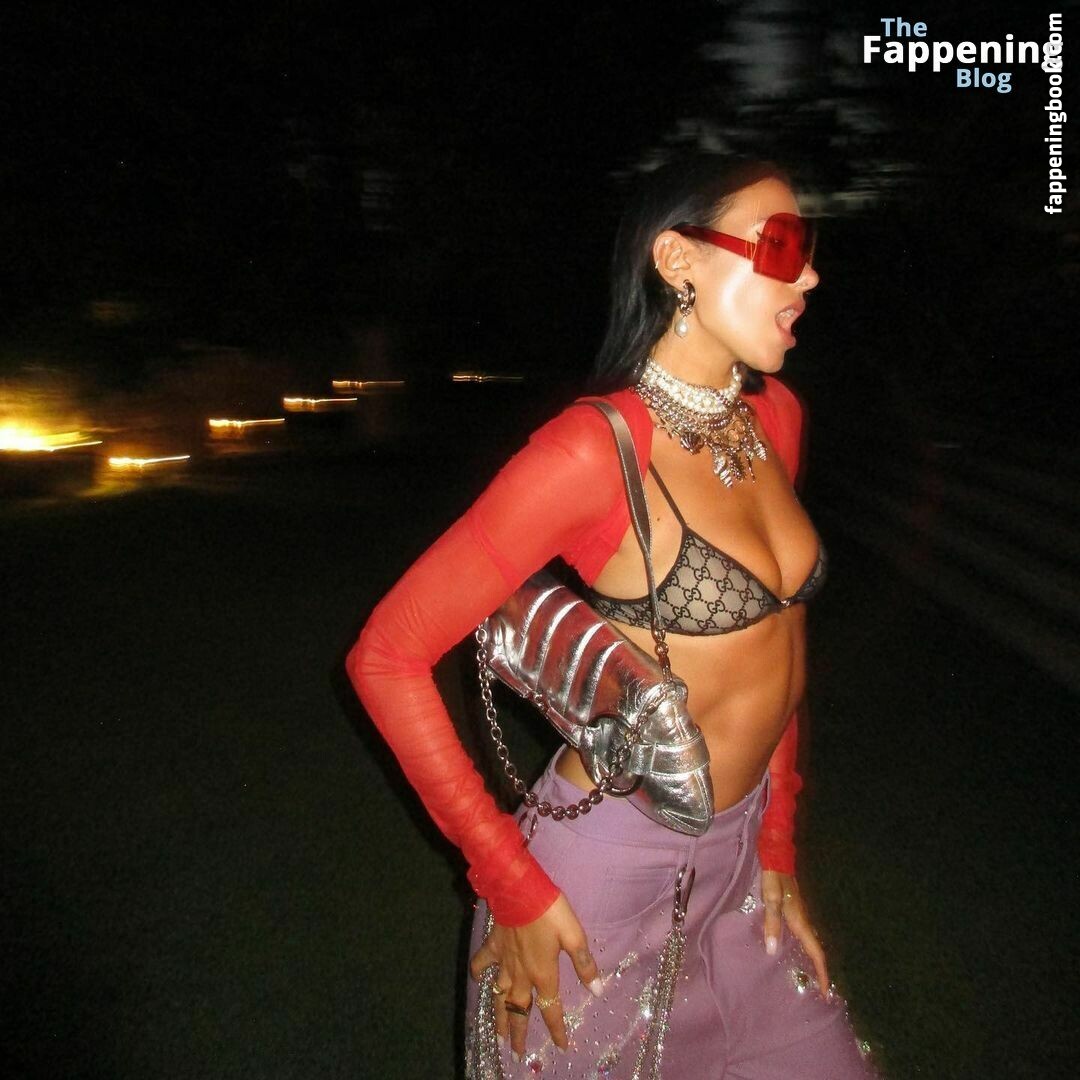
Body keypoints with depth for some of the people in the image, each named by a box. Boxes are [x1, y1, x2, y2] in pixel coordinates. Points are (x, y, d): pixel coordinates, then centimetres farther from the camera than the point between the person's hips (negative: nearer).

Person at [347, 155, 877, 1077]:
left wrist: (777, 843, 10)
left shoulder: (776, 416, -1)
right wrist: (512, 886, -16)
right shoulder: (596, 449, -23)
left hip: (739, 862, 7)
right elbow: (387, 658, -20)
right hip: (610, 875, -6)